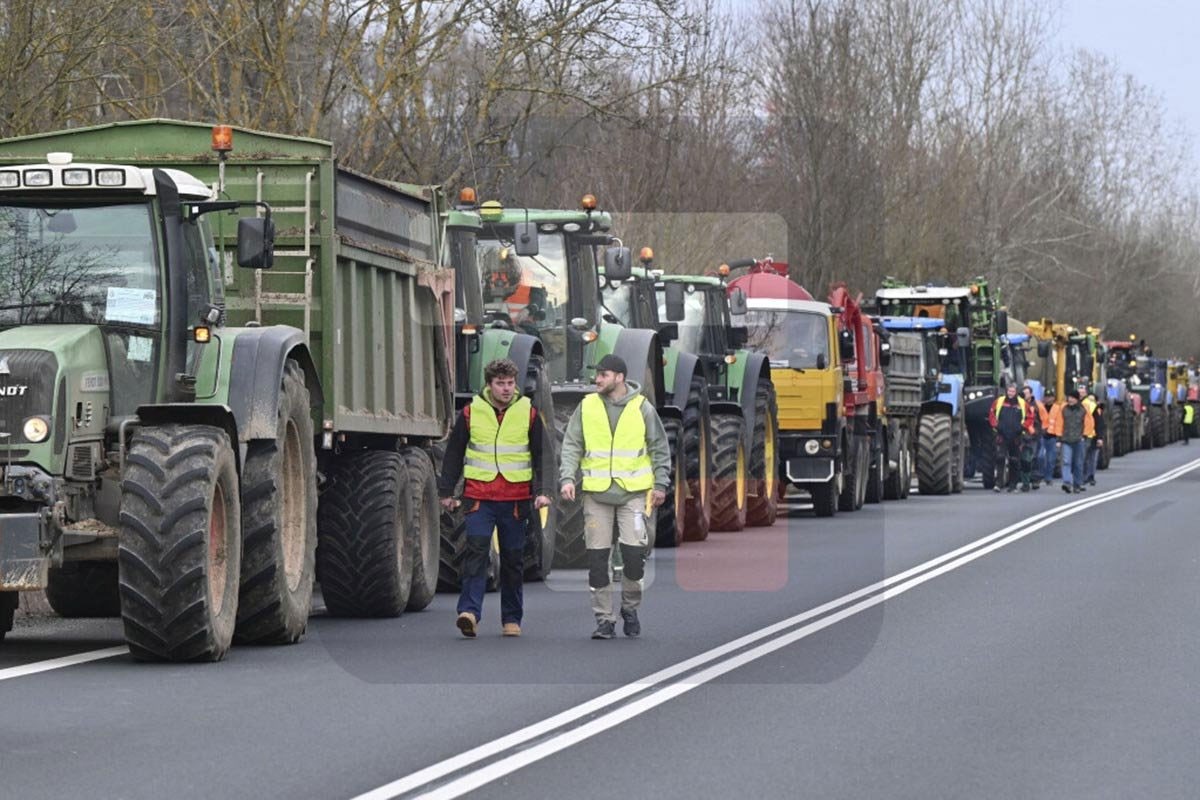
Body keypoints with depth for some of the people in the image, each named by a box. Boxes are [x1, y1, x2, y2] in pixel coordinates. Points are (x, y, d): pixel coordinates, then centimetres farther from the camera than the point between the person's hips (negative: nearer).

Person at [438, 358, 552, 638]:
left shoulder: (528, 413, 4)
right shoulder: (471, 413, 3)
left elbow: (541, 455, 8)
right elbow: (454, 453, 11)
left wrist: (542, 490, -3)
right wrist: (447, 491, 11)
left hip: (516, 499, 1)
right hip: (479, 496, -1)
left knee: (513, 560, 8)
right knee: (476, 552, -15)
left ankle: (512, 619, 17)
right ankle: (470, 612, -21)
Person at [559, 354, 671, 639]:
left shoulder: (642, 409, 1)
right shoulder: (587, 407, 5)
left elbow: (660, 448, 8)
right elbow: (571, 445, 6)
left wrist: (660, 484, 4)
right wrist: (567, 478, -7)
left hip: (633, 491, -2)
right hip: (596, 492, 2)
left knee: (634, 551, -10)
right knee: (597, 557, 0)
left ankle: (630, 608, 13)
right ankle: (604, 618, 8)